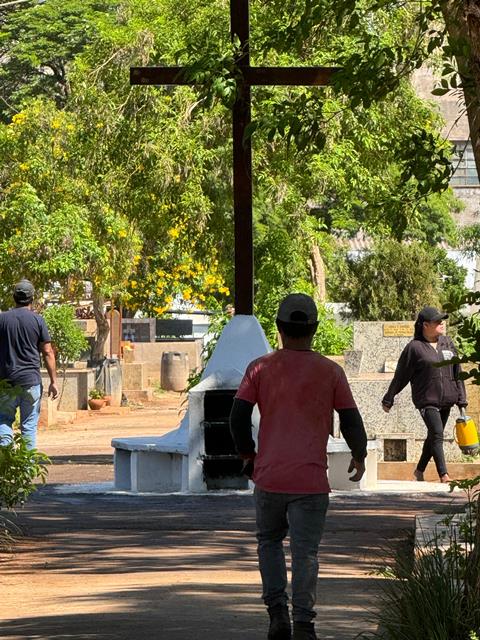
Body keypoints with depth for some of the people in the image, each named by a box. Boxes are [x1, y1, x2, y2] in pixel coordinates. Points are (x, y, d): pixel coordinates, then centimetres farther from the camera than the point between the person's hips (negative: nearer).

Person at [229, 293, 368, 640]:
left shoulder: (261, 368, 1)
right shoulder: (330, 372, 0)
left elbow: (238, 417, -1)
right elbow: (351, 422, 2)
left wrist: (248, 455, 15)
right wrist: (359, 457, 21)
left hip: (268, 477, 1)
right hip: (311, 480, -1)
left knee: (270, 542, 19)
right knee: (305, 552, -1)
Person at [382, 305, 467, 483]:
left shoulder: (448, 343, 8)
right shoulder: (414, 347, -8)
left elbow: (457, 373, 13)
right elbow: (400, 376, -1)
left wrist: (461, 400, 9)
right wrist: (388, 400, 4)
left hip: (446, 400, 6)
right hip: (426, 400, -6)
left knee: (433, 436, 14)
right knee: (437, 435, -17)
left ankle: (419, 472, 30)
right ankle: (444, 476, -20)